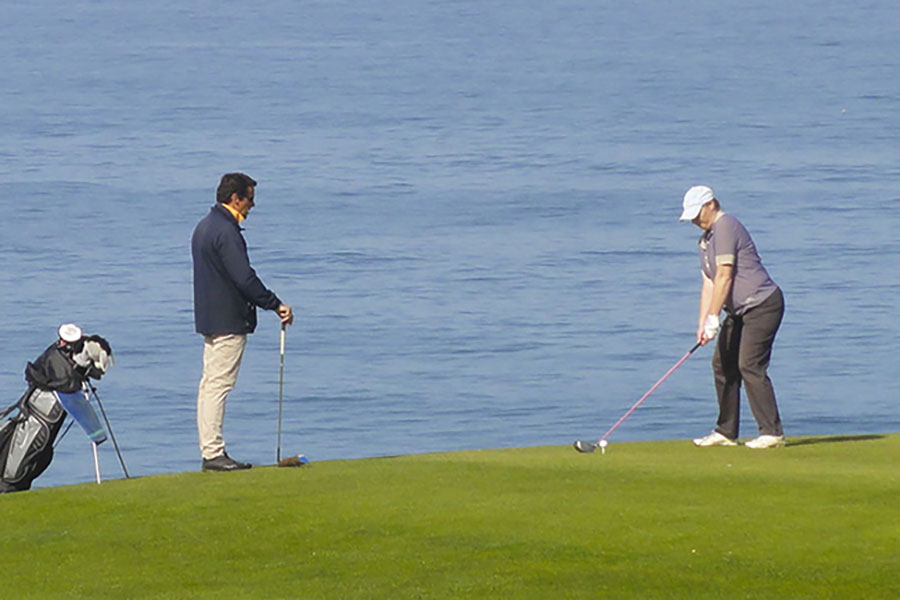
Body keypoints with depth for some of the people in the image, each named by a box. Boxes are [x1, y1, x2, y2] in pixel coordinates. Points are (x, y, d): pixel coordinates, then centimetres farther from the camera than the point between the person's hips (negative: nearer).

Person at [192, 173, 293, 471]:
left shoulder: (205, 227, 15)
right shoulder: (226, 232, -18)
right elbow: (245, 279, -22)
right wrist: (276, 305, -14)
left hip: (209, 320, 11)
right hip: (228, 322, -11)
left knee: (210, 384, 10)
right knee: (218, 384, -9)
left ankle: (210, 451, 13)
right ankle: (214, 453, -10)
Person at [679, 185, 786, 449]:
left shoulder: (726, 227, -14)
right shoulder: (705, 240, 17)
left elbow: (724, 277, -18)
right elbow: (708, 284, 14)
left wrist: (713, 319, -17)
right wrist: (702, 325, 4)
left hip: (762, 304, -10)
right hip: (740, 311, 10)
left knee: (750, 365, -16)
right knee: (723, 364, 8)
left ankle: (772, 432, -15)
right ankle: (726, 432, 14)